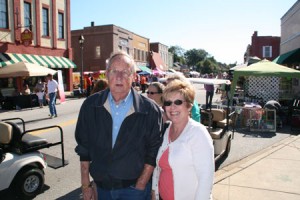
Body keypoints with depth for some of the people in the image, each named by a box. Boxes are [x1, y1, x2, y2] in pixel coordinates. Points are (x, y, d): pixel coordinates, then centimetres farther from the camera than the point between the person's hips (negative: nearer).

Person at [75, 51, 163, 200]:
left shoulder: (150, 110, -13)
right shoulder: (90, 105, -6)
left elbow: (153, 153, -8)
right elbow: (84, 149, 1)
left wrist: (140, 187, -9)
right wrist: (86, 186, 3)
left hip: (135, 187, -2)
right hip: (102, 186, 3)